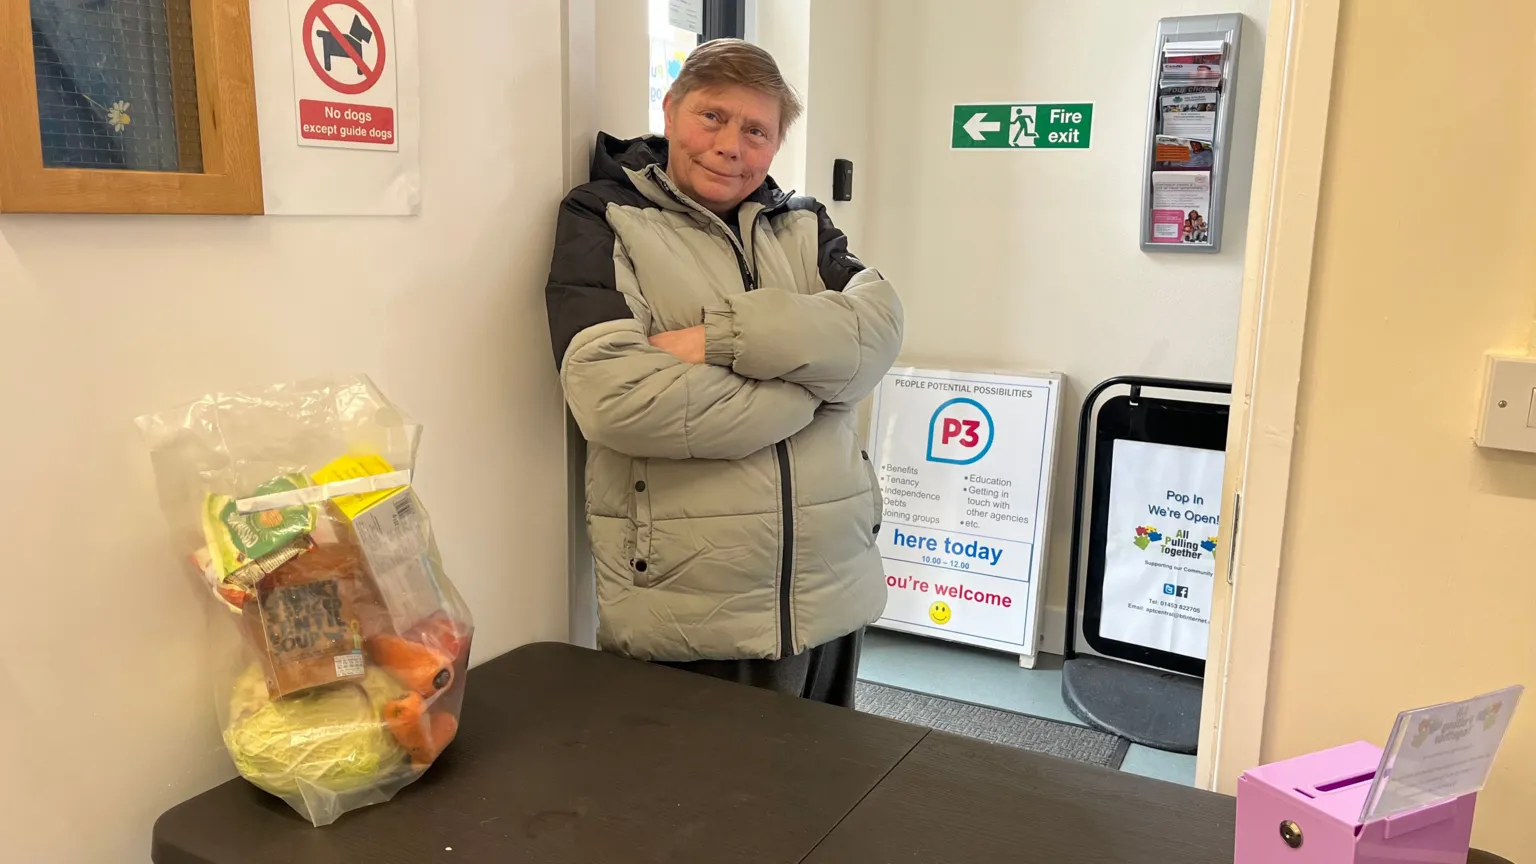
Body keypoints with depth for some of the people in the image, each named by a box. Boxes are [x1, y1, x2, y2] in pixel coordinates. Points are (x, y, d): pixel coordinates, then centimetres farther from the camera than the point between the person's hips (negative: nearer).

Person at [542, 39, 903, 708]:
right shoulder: (603, 217, -3)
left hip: (832, 596, 5)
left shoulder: (804, 227, 11)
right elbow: (611, 394, -20)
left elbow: (875, 332, -9)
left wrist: (718, 338, -19)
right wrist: (805, 384, -12)